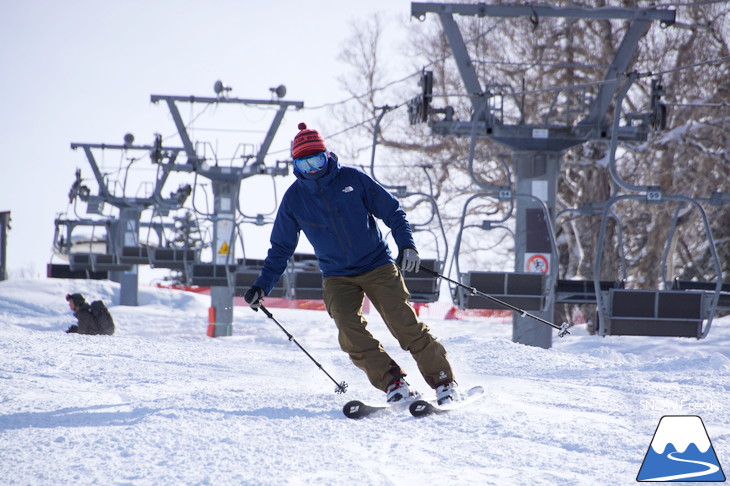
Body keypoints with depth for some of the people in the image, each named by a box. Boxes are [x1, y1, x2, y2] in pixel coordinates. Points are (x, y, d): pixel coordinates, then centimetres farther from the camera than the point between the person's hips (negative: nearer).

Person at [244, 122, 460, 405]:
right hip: (337, 278, 2)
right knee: (349, 331, -21)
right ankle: (393, 383, -14)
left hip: (378, 266, -2)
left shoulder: (352, 179, -5)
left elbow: (392, 211, 1)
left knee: (406, 325, -12)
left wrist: (406, 244, -14)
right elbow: (281, 249, 10)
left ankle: (444, 382, -2)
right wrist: (262, 286, 1)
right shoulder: (294, 199, 1)